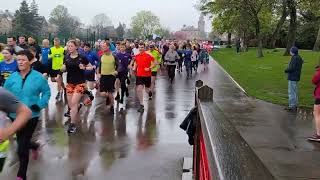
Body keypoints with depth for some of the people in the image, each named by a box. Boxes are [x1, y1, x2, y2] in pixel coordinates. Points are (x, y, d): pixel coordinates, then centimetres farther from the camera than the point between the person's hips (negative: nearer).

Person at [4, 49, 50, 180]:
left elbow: (47, 92, 1)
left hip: (31, 116, -3)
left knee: (22, 148, 0)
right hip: (15, 116, 4)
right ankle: (34, 146, 55)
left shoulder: (38, 77, -8)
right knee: (21, 142, 18)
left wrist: (40, 105, -12)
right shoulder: (12, 77, -1)